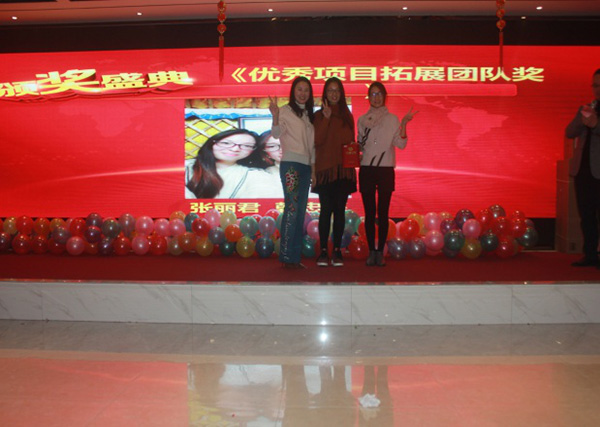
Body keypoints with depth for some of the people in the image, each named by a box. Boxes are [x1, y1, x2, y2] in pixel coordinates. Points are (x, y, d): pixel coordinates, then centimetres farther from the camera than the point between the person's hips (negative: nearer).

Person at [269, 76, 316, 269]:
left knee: (300, 211, 6)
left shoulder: (309, 115, 20)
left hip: (305, 166, 7)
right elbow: (276, 133, -16)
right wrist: (275, 116, -33)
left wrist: (313, 166, 15)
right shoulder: (286, 111, -1)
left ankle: (295, 256, 10)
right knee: (292, 209, -14)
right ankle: (286, 256, -10)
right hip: (290, 164, -7)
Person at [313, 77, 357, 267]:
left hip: (343, 169, 2)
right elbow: (318, 141, -8)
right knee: (326, 210, -4)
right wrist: (326, 118, -13)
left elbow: (351, 141, 17)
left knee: (339, 210, 2)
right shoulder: (319, 115, 5)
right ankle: (323, 251, 0)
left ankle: (337, 251, 6)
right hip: (325, 168, -2)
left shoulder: (347, 116, 15)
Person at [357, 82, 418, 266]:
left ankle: (380, 252, 4)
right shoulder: (362, 120, 10)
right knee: (369, 213, 2)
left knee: (383, 213, -2)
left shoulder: (392, 119, 5)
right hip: (366, 170, 2)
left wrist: (404, 124, -15)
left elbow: (401, 144, -5)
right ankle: (371, 252, 8)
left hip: (385, 170, -2)